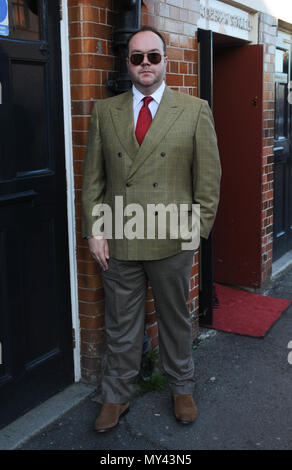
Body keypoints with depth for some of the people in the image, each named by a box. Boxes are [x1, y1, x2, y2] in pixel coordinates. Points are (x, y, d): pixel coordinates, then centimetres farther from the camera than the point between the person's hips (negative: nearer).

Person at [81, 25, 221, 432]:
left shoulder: (195, 110, 0)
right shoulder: (105, 111, 6)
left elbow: (209, 177, -1)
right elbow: (93, 177, 5)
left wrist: (197, 230, -6)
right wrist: (94, 230, -1)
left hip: (172, 241, -1)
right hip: (118, 242, 2)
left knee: (176, 320, 16)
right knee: (121, 326, 14)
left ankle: (182, 389, 38)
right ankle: (117, 396, 33)